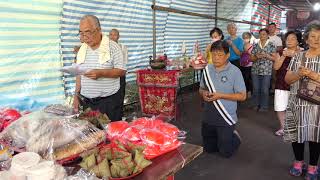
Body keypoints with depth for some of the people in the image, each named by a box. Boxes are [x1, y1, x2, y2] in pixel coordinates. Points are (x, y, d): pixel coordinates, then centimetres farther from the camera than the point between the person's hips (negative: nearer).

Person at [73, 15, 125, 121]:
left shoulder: (112, 47, -7)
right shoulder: (82, 49, 9)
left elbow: (121, 71, -10)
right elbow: (79, 74, 14)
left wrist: (101, 73, -23)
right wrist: (76, 95, 10)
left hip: (109, 101, -4)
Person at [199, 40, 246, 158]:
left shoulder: (235, 71, -13)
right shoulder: (207, 70, 1)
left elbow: (242, 96, -12)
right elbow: (201, 88, 13)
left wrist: (220, 95, -21)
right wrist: (203, 93, -11)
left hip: (226, 119, -4)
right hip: (208, 117, 5)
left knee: (226, 152, 8)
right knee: (208, 149, 19)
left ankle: (235, 137, 36)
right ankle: (224, 138, 46)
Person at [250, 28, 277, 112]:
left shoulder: (271, 45, 3)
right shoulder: (255, 45, 10)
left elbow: (274, 58, 1)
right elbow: (251, 58, 10)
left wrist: (266, 55, -14)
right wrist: (257, 57, -10)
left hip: (266, 71, -3)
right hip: (255, 71, 3)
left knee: (265, 90, -3)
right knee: (256, 89, 5)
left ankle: (264, 106, 9)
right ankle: (256, 105, 18)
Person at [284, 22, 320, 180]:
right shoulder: (297, 57, 8)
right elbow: (287, 79, 5)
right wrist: (299, 74, -13)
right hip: (297, 103, 2)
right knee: (297, 133, 8)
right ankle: (298, 161, 29)